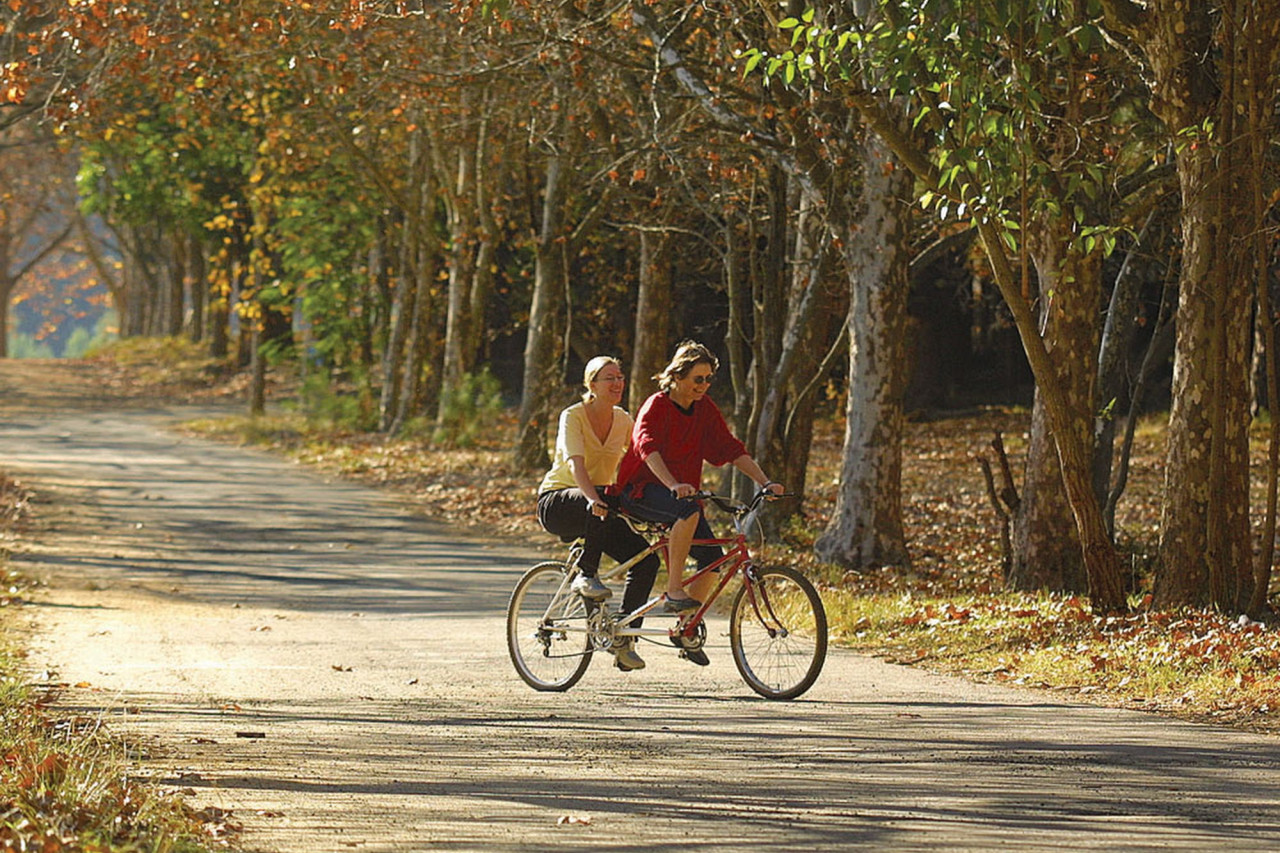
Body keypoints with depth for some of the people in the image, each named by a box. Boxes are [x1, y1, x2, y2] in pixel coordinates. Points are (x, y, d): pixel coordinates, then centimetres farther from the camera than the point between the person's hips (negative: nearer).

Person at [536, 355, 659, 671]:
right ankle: (586, 575, -21)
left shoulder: (623, 420, 4)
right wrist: (593, 499, -46)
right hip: (557, 502, -6)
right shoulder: (573, 416, -14)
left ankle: (624, 638, -6)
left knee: (646, 559, -15)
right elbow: (576, 464, -29)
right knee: (602, 507, -40)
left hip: (596, 510, 6)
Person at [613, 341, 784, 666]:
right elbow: (648, 447, -31)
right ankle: (674, 592, -29)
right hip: (640, 491, -7)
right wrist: (673, 486, -47)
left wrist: (765, 483, -9)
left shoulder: (705, 410, 6)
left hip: (682, 491, 7)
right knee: (689, 510, -37)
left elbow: (732, 449, 4)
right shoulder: (657, 406, -13)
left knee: (712, 557, -11)